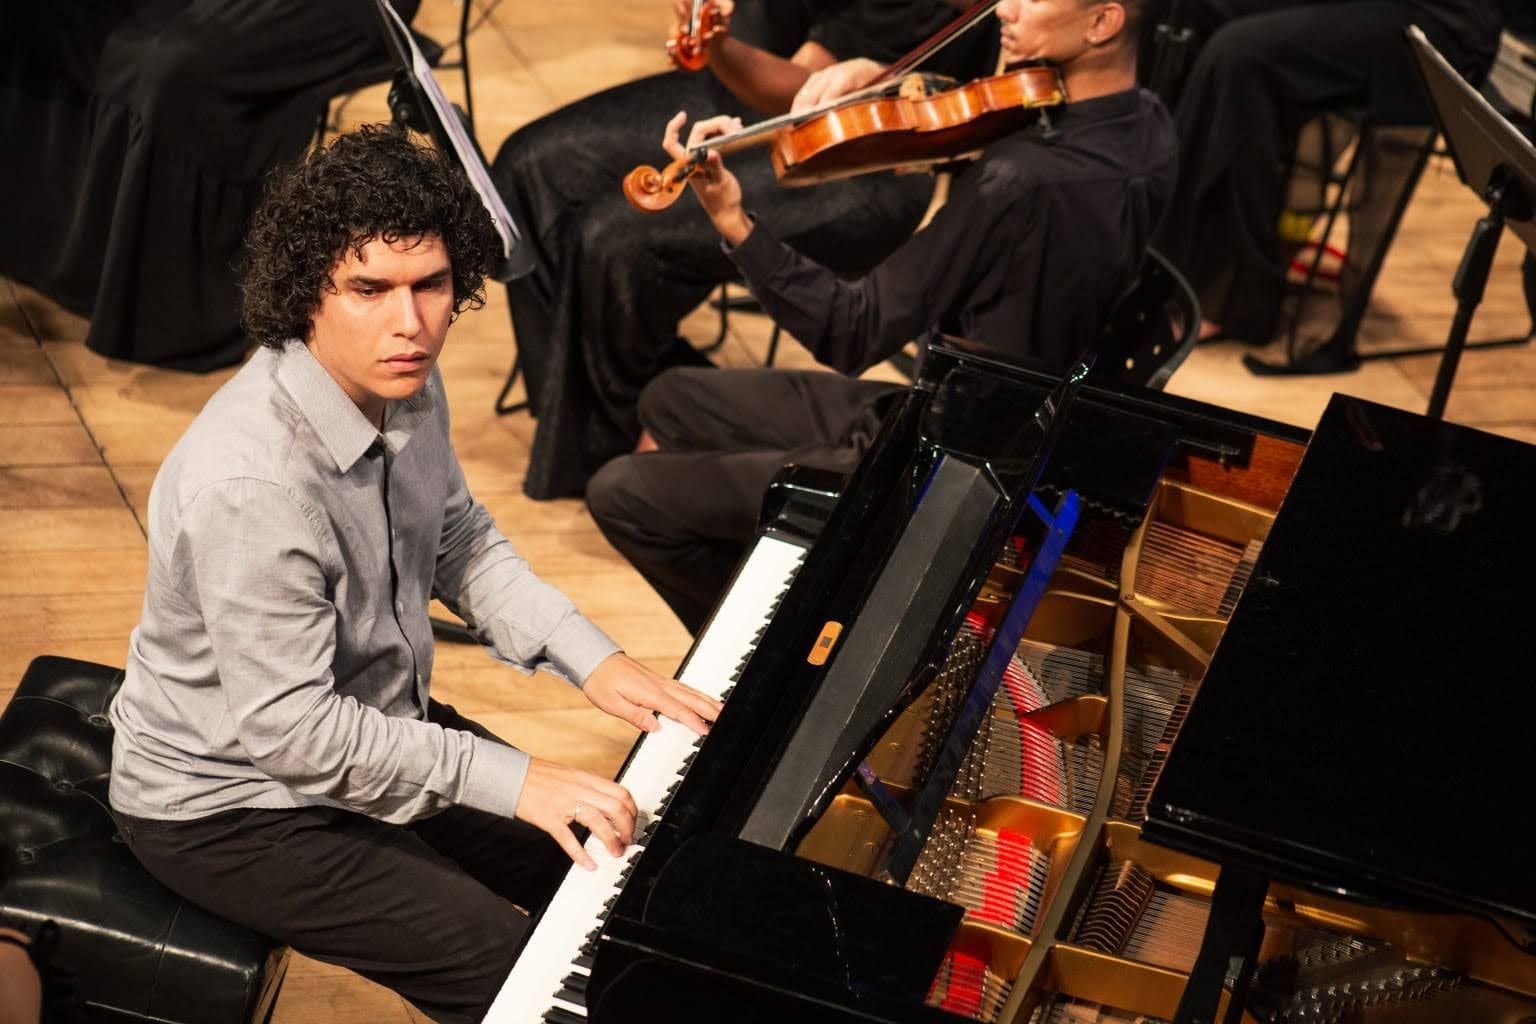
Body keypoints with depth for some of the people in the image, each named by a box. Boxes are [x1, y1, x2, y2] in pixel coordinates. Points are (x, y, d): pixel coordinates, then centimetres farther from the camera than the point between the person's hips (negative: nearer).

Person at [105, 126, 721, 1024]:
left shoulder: (404, 384, -8)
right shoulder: (250, 483, -35)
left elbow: (461, 544, 8)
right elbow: (289, 730, -31)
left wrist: (592, 660, -5)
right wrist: (512, 779, -29)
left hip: (373, 730, 9)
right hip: (230, 806, -8)